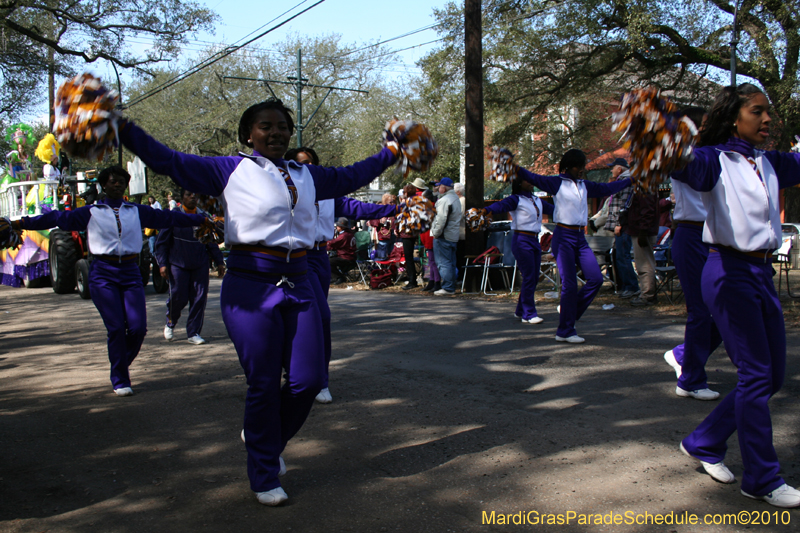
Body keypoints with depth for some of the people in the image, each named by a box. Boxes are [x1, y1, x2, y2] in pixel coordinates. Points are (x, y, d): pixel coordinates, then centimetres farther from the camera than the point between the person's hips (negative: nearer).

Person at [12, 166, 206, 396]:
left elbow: (168, 218, 14)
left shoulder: (137, 211, 13)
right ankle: (120, 381, 8)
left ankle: (122, 363, 23)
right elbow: (58, 218, 2)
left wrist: (202, 219, 12)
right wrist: (22, 223, -7)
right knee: (116, 328, -8)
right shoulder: (91, 213, 7)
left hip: (131, 273, 2)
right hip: (103, 274, -2)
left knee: (138, 327, -7)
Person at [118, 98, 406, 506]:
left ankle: (265, 438, 34)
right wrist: (125, 131, -15)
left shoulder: (306, 175, 17)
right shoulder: (230, 171, 2)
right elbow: (168, 161, -4)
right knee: (264, 384, 0)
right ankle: (264, 477, 20)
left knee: (308, 380, 2)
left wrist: (390, 152, 33)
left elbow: (350, 177, 30)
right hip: (252, 286, -5)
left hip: (298, 283, 5)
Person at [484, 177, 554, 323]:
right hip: (522, 241, -8)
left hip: (535, 241, 8)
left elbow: (551, 209, 29)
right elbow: (500, 205, -24)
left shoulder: (537, 201, 15)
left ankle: (520, 310, 22)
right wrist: (486, 210, -45)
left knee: (534, 278, 9)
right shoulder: (516, 200, -7)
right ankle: (529, 314, -1)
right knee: (529, 277, -8)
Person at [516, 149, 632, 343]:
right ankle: (565, 332, 3)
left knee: (596, 278, -3)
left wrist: (630, 180, 35)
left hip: (580, 238, 7)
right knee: (570, 284, -7)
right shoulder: (557, 183, -2)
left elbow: (606, 189, 28)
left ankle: (569, 311, 18)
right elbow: (534, 178, -14)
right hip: (563, 237, -7)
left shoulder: (584, 185, 15)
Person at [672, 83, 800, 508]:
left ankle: (703, 443, 25)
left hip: (762, 273, 8)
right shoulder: (716, 160, -7)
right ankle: (762, 479, 8)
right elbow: (689, 166, -27)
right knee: (756, 375, -5)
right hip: (729, 273, -8)